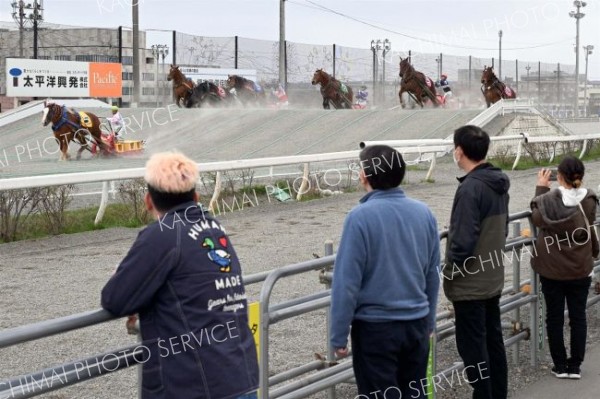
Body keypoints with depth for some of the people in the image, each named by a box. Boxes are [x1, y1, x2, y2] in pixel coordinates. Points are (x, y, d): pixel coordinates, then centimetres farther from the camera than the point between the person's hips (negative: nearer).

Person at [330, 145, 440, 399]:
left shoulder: (361, 217, -17)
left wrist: (338, 336, -8)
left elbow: (347, 282, -16)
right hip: (417, 324, 5)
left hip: (375, 328, -5)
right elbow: (433, 274, 9)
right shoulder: (423, 213, 0)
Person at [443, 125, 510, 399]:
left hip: (469, 285, -9)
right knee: (494, 341, 16)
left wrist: (449, 271, -9)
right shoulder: (499, 184, 6)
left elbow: (463, 240, -24)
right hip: (493, 280, 9)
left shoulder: (470, 188, -21)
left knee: (473, 348, -1)